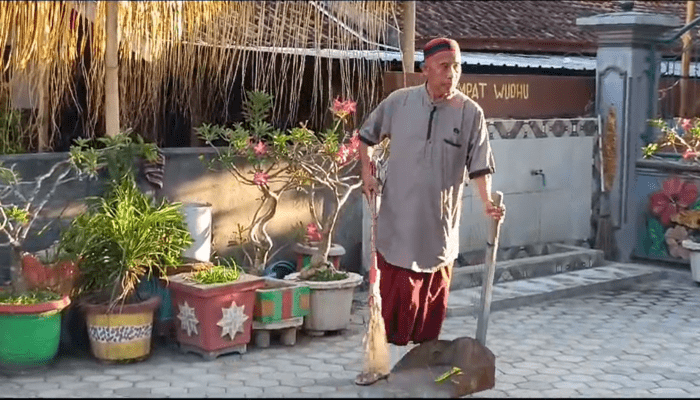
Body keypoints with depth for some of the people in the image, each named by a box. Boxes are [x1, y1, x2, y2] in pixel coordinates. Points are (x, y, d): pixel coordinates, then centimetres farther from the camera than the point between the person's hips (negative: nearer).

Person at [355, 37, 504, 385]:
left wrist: (487, 203, -17)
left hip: (440, 224, 1)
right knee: (394, 295, 3)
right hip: (398, 221, 0)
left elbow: (479, 166, -4)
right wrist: (367, 172, 0)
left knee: (433, 301, 12)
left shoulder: (471, 113, -6)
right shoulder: (399, 102, -4)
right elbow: (366, 136, 11)